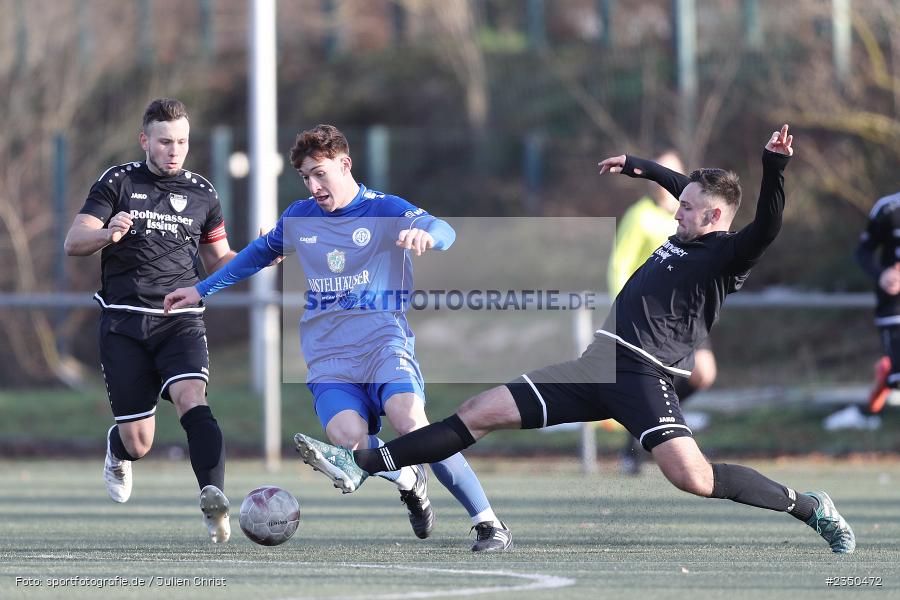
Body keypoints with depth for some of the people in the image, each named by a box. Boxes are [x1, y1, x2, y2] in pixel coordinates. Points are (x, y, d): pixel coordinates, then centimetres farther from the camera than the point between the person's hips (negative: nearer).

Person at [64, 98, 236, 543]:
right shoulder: (118, 182, 4)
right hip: (124, 322, -1)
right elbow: (74, 243, -1)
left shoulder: (201, 193, 12)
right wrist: (108, 234, -22)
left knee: (191, 399, -28)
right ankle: (118, 449, 37)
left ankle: (213, 497, -43)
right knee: (138, 442, -1)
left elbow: (217, 261, 21)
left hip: (180, 320, 1)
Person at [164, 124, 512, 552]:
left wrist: (425, 234, -42)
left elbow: (444, 232, -18)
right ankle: (408, 480, 9)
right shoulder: (300, 218, 14)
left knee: (410, 420, -31)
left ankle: (488, 523, -24)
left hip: (384, 342, -3)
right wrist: (202, 290, 36)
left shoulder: (384, 210, 0)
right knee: (349, 439, -27)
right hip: (329, 357, 3)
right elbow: (259, 254, 33)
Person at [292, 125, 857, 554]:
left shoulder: (726, 256, -7)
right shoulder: (685, 236, 18)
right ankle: (362, 464, 7)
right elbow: (679, 180, 39)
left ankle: (809, 507, -8)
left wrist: (774, 167, -39)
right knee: (482, 411, 4)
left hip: (643, 375, -9)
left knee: (693, 477, -29)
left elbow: (766, 226, -26)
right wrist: (636, 165, 48)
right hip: (599, 363, 9)